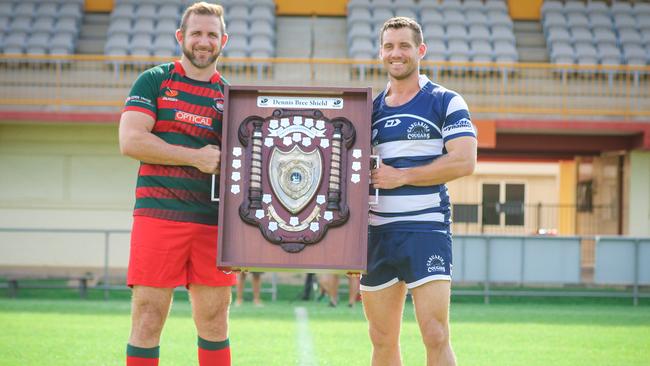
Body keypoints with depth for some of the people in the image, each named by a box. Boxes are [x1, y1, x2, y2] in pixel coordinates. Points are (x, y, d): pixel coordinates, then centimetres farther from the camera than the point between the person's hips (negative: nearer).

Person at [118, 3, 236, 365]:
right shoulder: (154, 81, 6)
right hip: (159, 213, -3)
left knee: (214, 318, 5)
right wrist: (196, 157, -10)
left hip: (214, 221, 3)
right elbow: (130, 140, -6)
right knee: (148, 315, -4)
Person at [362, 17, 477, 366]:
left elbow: (464, 161, -10)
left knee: (435, 335, -13)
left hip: (427, 229, -5)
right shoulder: (371, 109, 15)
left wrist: (400, 176, -12)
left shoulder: (446, 102, 1)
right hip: (377, 232, 5)